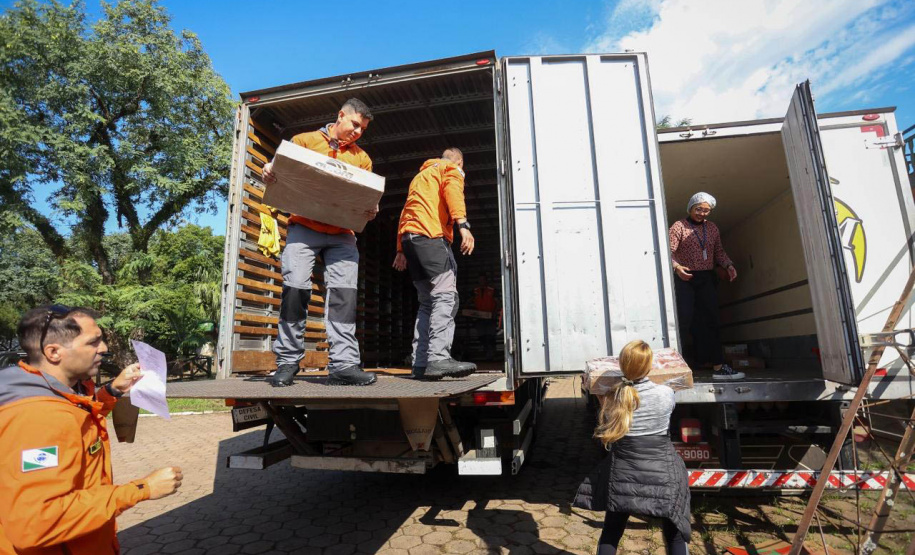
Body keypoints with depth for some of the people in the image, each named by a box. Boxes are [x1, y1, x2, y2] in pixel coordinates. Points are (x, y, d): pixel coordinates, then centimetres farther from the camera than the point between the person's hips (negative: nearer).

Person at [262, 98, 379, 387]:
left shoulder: (362, 158, 19)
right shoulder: (305, 141, 12)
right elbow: (278, 174, 10)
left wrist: (371, 211, -8)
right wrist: (268, 173, -13)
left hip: (342, 234, 2)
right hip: (304, 228, -2)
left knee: (344, 292, -10)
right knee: (295, 287, -11)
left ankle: (343, 363, -9)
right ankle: (288, 361, 2)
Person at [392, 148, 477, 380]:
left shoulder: (420, 175, 36)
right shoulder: (452, 169, 14)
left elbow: (406, 212, 29)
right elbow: (453, 191, -10)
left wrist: (401, 250, 23)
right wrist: (463, 224, -25)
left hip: (408, 237, 8)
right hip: (431, 234, -8)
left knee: (428, 302, 6)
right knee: (446, 295, -17)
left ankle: (420, 364, 0)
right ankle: (438, 358, -30)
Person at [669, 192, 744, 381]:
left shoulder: (712, 228, 15)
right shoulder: (679, 226, -3)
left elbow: (719, 251, 18)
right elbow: (670, 251, -12)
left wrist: (729, 265, 0)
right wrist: (676, 267, -29)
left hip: (707, 279, 5)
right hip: (685, 279, -5)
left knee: (709, 322, 5)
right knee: (685, 320, -10)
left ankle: (717, 365, 8)